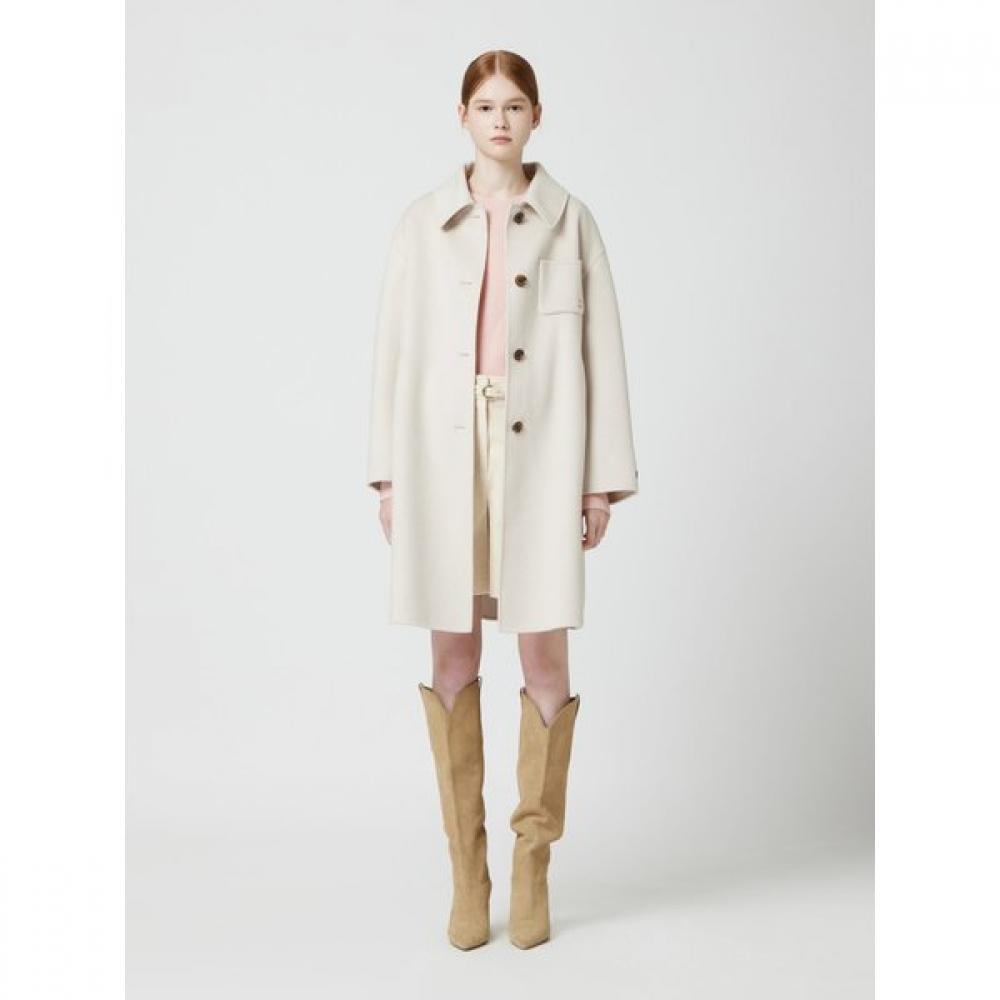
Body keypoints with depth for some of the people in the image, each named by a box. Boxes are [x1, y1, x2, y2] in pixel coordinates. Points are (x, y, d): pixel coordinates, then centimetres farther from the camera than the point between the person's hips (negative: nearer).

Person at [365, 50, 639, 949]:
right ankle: (466, 871, 17)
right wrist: (386, 473, 3)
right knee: (454, 656, 4)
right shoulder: (423, 223, 7)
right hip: (445, 453, 1)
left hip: (540, 453, -1)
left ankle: (533, 866, 16)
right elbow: (396, 348, 6)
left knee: (545, 655, 0)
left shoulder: (570, 221, 5)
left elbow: (601, 350, 3)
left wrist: (604, 478, -1)